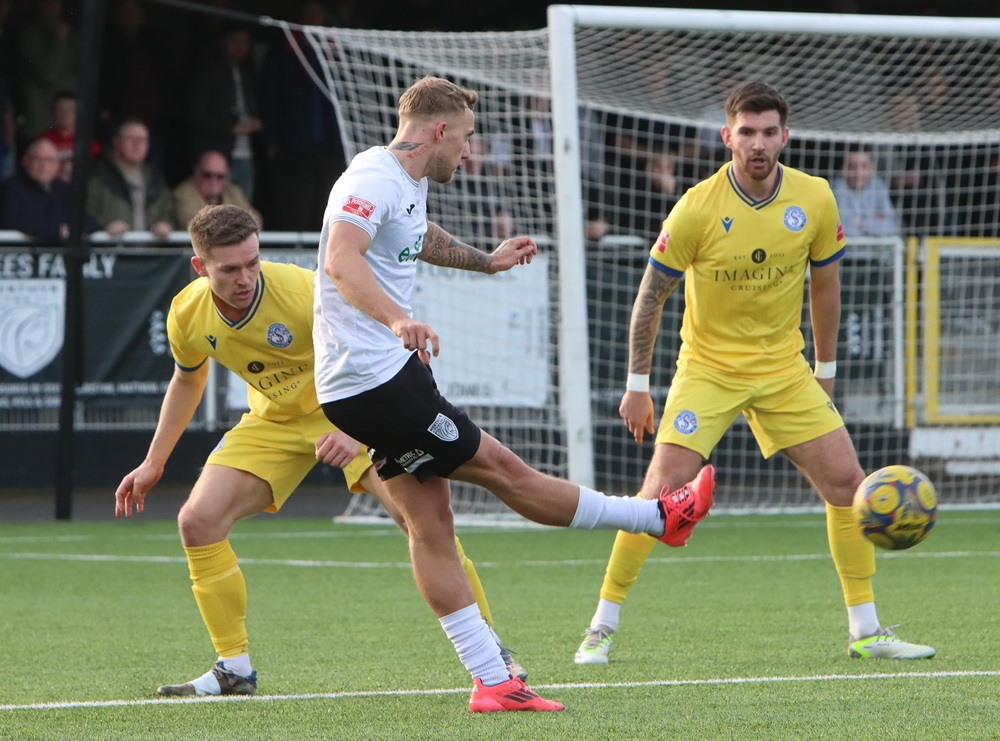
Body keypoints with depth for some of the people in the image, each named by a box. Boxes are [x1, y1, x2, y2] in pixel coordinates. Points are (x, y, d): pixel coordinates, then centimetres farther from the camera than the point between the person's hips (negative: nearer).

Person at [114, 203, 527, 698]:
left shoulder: (302, 291, -29)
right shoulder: (188, 314, -13)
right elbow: (187, 381, 10)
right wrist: (153, 463, 13)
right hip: (273, 421, 4)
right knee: (198, 521, -13)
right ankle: (234, 669, -1)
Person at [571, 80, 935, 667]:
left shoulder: (815, 200, -6)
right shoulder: (697, 209, -16)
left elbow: (825, 283, 10)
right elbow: (651, 295, -6)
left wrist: (826, 371, 14)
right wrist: (637, 386, -5)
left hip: (784, 368, 4)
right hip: (707, 369, -3)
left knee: (847, 481, -4)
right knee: (664, 488, -17)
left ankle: (866, 632, 8)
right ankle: (602, 629, -6)